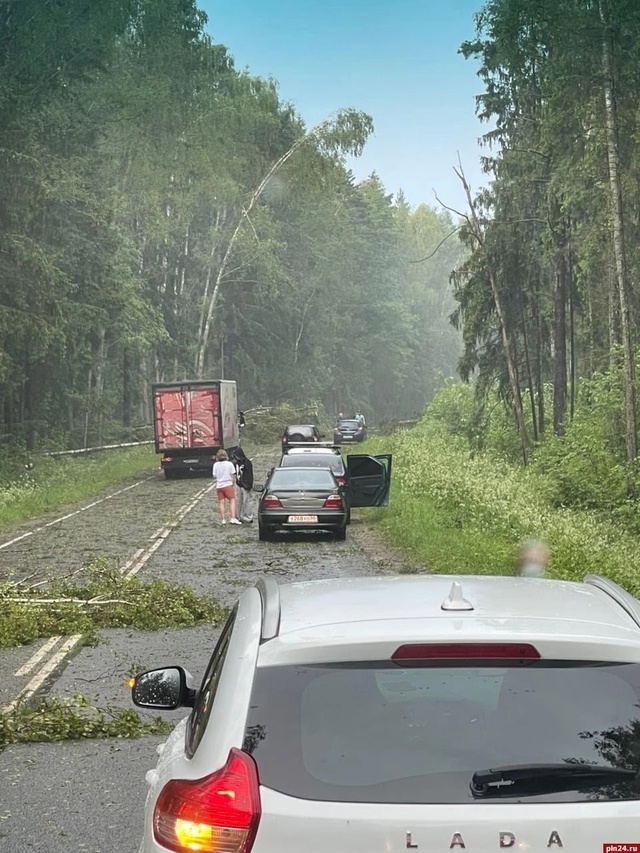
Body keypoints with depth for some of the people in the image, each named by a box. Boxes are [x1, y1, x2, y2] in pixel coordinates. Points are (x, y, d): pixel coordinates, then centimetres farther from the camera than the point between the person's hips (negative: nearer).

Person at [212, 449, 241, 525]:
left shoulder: (215, 465, -1)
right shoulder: (230, 464, -4)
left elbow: (214, 476, 1)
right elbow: (233, 476, -2)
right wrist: (234, 484, 10)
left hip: (219, 486, 2)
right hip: (228, 485, -2)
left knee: (221, 502, 6)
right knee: (232, 501, -2)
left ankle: (223, 519, 5)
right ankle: (233, 518, -14)